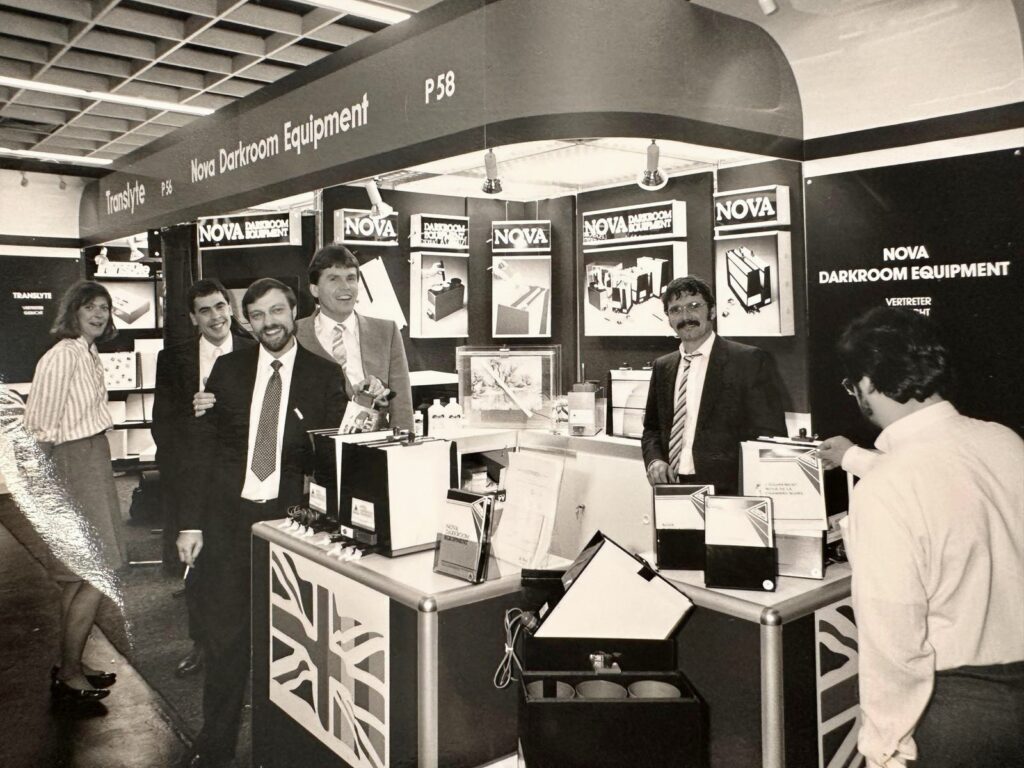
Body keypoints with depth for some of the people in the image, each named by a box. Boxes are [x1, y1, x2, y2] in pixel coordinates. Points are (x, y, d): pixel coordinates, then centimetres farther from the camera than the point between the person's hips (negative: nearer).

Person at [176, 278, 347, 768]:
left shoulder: (324, 375, 0)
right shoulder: (228, 369, 5)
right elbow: (203, 446, 5)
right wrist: (191, 521, 0)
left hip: (292, 519, -1)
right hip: (229, 516, 1)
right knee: (225, 634, 9)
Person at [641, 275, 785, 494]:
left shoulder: (750, 361, -6)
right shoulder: (663, 367, 10)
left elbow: (769, 434, -6)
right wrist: (654, 459, -2)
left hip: (725, 493, -4)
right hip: (672, 490, 4)